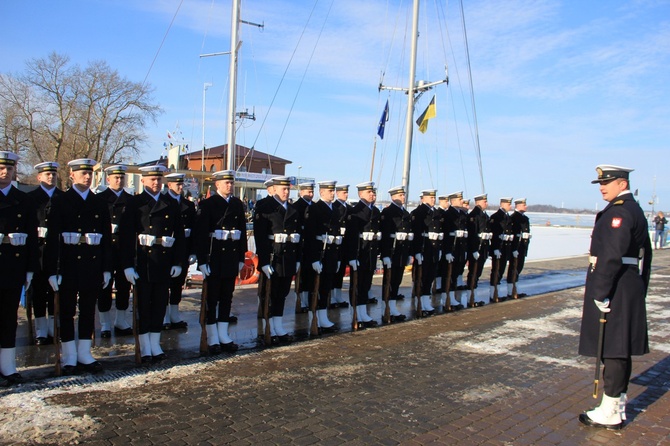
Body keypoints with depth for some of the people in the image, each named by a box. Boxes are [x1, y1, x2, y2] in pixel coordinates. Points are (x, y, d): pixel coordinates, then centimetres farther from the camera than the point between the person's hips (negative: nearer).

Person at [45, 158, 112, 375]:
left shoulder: (100, 203, 9)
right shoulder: (61, 201, 0)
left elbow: (107, 237, 9)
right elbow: (52, 237, -6)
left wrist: (107, 268, 5)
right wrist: (53, 270, -13)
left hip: (93, 264, 3)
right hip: (69, 265, -3)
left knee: (88, 311, 10)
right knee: (67, 312, 6)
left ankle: (85, 355, 20)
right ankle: (69, 358, 16)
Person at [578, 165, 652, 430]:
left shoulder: (618, 212, -16)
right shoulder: (635, 210, 17)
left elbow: (611, 256, -24)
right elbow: (645, 255, 20)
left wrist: (601, 294, -22)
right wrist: (640, 290, 22)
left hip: (614, 291, -10)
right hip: (631, 290, 10)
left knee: (612, 351, -2)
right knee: (620, 351, 15)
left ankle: (611, 413, 8)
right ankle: (618, 408, 25)